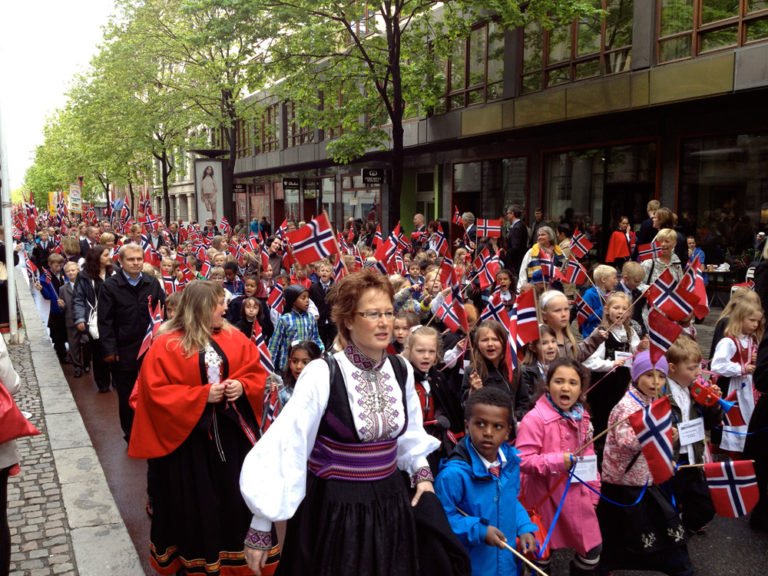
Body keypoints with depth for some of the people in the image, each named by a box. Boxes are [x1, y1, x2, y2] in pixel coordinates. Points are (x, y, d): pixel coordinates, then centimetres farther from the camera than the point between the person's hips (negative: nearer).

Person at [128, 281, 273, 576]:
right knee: (193, 505, 10)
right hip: (188, 439, -3)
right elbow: (156, 393, -14)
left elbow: (257, 374, 7)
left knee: (236, 498, 11)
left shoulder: (235, 338, 2)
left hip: (231, 434, 4)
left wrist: (242, 387, -14)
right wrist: (201, 395, -20)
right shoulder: (166, 346, -10)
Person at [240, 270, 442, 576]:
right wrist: (260, 528, -14)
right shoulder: (322, 374, -19)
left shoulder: (401, 370, -2)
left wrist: (422, 473, 6)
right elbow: (286, 448, -17)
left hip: (389, 502, 5)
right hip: (333, 507, -5)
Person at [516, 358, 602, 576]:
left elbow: (589, 456, 14)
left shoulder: (582, 418, 5)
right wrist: (558, 460, -28)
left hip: (577, 496, 6)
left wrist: (593, 490, 11)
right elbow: (522, 460, -22)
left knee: (592, 551, 12)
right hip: (545, 499, -6)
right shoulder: (534, 418, -19)